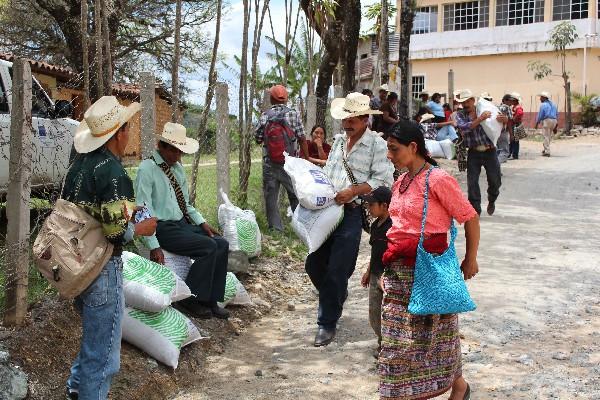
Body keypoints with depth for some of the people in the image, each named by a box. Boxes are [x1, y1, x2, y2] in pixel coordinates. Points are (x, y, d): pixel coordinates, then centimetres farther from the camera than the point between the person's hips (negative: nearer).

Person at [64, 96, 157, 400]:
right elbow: (117, 231, -24)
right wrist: (141, 228, -5)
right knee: (103, 347, 4)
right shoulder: (113, 173, -21)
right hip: (102, 268, -9)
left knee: (93, 331, 29)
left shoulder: (79, 164, 5)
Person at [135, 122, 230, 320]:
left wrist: (202, 222, 7)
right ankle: (189, 298, -9)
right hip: (164, 228, -8)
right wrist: (153, 246, -20)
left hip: (183, 224, 8)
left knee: (222, 244, -9)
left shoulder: (177, 167, 12)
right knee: (209, 247, -22)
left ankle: (211, 300, -2)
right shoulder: (147, 169, -12)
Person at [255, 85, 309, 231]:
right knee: (296, 196, 10)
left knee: (271, 197, 9)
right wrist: (307, 158, 4)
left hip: (269, 164, 1)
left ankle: (275, 229, 10)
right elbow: (302, 139, -5)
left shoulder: (264, 116, -2)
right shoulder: (293, 114, -5)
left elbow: (258, 139, 4)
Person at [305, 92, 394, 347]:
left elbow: (383, 181, -12)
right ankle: (337, 295, 39)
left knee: (337, 271, -4)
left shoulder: (377, 144, -5)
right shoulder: (339, 140, 15)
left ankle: (327, 323, 10)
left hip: (352, 213, -7)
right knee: (314, 264, 10)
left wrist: (353, 191, -19)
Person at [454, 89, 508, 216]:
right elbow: (464, 127, -18)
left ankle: (491, 201, 36)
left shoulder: (484, 111, 4)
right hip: (474, 153, 0)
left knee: (495, 180, 7)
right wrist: (480, 119, -28)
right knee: (472, 182, -3)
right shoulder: (460, 115, 2)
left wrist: (503, 118, -15)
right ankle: (475, 210, 7)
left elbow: (505, 120, 10)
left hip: (490, 151, 1)